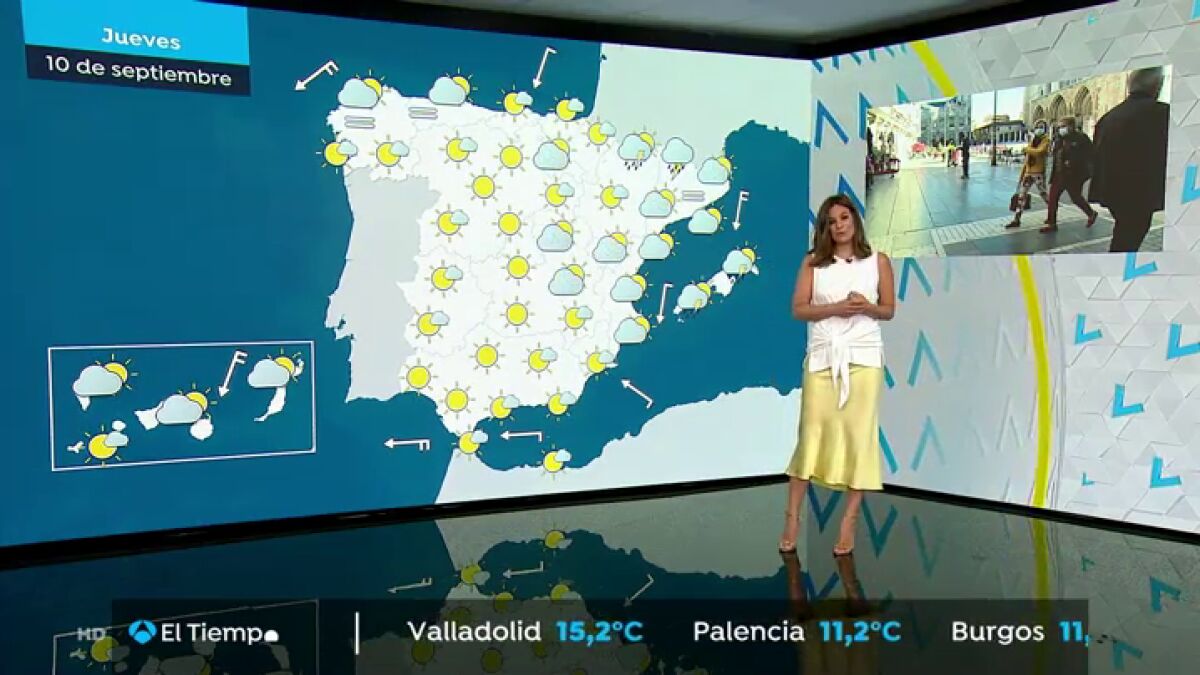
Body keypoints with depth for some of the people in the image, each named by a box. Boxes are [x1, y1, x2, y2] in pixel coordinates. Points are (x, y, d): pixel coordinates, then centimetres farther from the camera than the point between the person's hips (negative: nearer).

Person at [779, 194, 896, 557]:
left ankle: (849, 521, 6)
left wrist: (867, 308, -13)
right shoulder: (812, 262, 6)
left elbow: (889, 310, 9)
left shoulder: (878, 261, 6)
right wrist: (837, 308, -14)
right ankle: (792, 517, 9)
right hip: (823, 355, 0)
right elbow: (799, 309, -1)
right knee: (812, 434, 0)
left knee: (859, 434, -1)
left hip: (863, 355, 0)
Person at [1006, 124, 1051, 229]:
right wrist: (1021, 175, 16)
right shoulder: (1031, 142, 16)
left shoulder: (1046, 140, -5)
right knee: (1021, 195, 1)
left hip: (1039, 173, -7)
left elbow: (1039, 152, -24)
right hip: (1028, 172, 7)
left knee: (1043, 194, 2)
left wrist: (1027, 149, -8)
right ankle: (1016, 220, 1)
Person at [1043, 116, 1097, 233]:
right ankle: (1051, 224, 5)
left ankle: (1091, 214, 34)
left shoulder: (1081, 138, -12)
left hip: (1075, 175, -7)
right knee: (1053, 197, 0)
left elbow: (1091, 153, -15)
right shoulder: (1059, 139, 9)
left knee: (1076, 198, 6)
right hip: (1059, 174, 7)